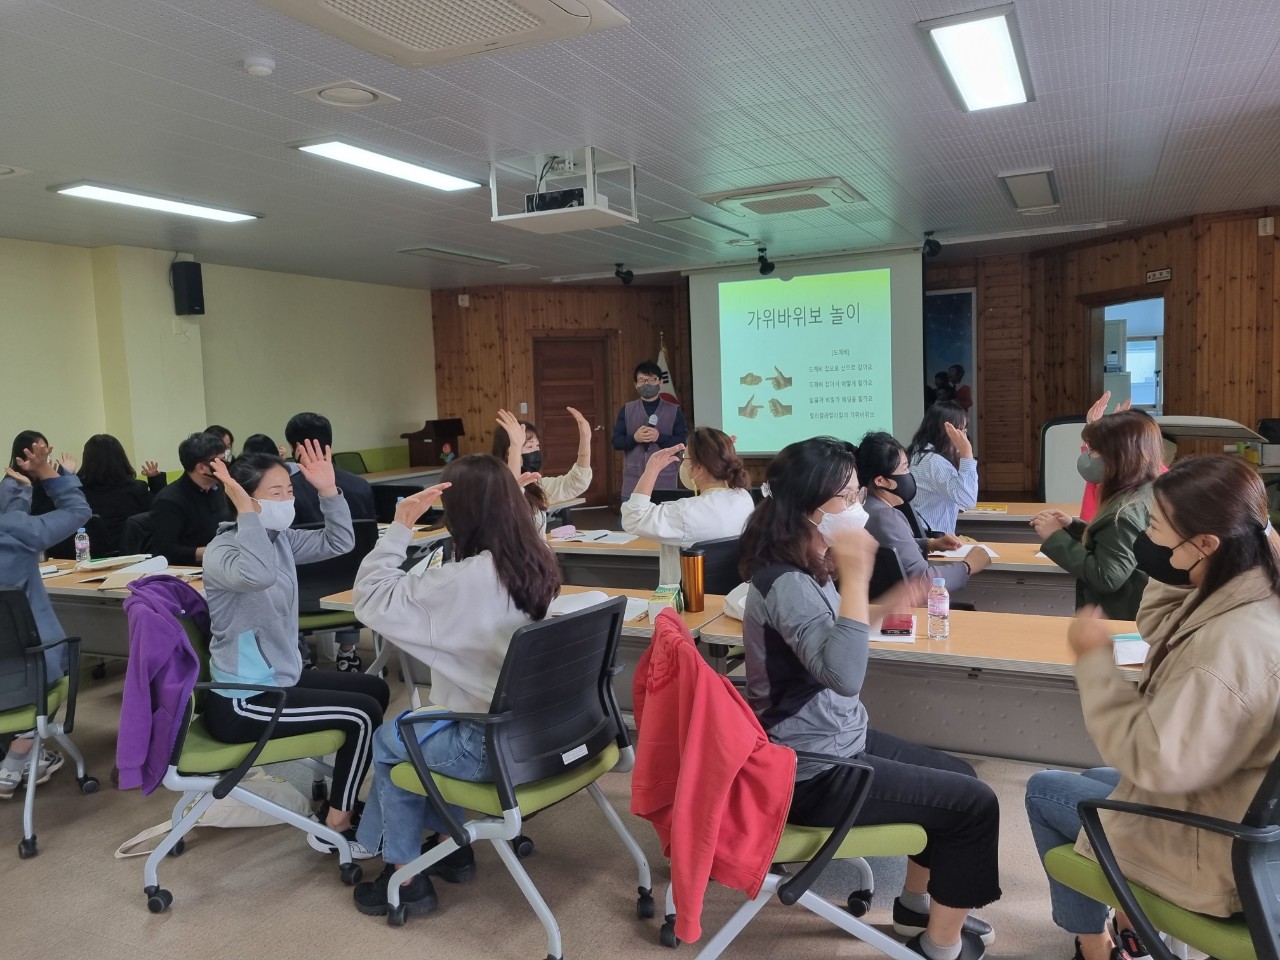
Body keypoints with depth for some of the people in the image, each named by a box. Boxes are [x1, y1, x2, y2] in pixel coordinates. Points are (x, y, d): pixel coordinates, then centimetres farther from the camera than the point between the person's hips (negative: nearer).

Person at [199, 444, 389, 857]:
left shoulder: (279, 539, 5)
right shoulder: (221, 551, -21)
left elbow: (339, 542, 7)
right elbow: (259, 575, -44)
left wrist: (328, 490, -4)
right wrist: (246, 511, -38)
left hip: (279, 677, 10)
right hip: (240, 701, -10)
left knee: (376, 689, 15)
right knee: (363, 714, -13)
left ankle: (343, 797, 29)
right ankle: (332, 827, 4)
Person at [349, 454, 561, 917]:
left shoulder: (464, 579, -25)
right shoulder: (539, 562, -2)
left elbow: (370, 600, -17)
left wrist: (400, 527, -14)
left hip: (493, 747, -7)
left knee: (387, 742, 20)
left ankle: (406, 877, 30)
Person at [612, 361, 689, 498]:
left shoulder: (674, 410, 4)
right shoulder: (626, 409, 9)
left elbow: (684, 442, -2)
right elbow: (616, 441, 6)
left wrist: (659, 437, -16)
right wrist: (634, 438, -13)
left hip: (665, 482, -1)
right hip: (633, 482, 1)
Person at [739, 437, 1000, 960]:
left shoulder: (808, 568, 4)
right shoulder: (785, 582, -27)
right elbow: (843, 675, -38)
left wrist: (887, 606, 7)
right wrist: (855, 575, -36)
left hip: (835, 742, 10)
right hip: (812, 774, -10)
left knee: (959, 776, 20)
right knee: (974, 803, -3)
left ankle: (917, 902, 38)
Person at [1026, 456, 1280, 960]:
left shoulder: (1234, 644, -37)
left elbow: (1150, 760, -32)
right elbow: (1159, 629, 8)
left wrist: (1094, 657, -24)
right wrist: (1169, 567, -9)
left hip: (1211, 848, -9)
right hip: (1233, 816, 9)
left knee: (1043, 791, 12)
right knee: (1096, 779, 30)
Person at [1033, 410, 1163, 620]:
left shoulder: (1128, 511, -25)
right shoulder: (1147, 494, 6)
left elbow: (1106, 578, -26)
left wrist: (1056, 537, -20)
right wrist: (1072, 527, 2)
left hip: (1120, 621, -9)